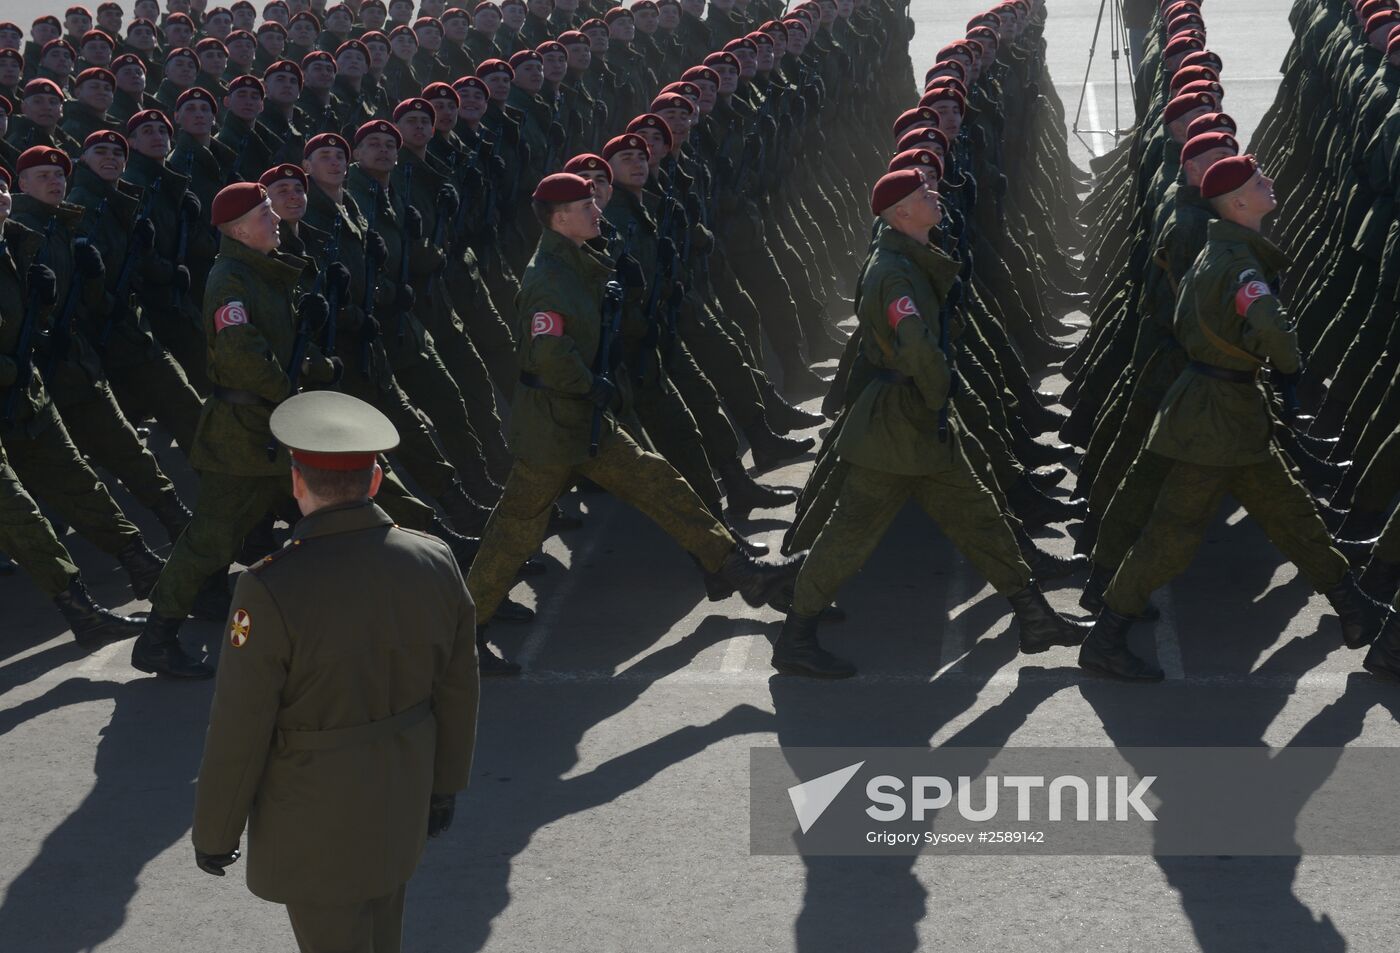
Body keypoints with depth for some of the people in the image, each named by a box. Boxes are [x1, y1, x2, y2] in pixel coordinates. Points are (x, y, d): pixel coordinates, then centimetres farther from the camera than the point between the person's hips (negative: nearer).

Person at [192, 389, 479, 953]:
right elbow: (456, 693, 1)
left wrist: (214, 833, -5)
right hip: (401, 802, 5)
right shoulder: (435, 564, -11)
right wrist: (445, 786, 16)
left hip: (317, 821, -5)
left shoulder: (271, 592, -27)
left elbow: (238, 732, -20)